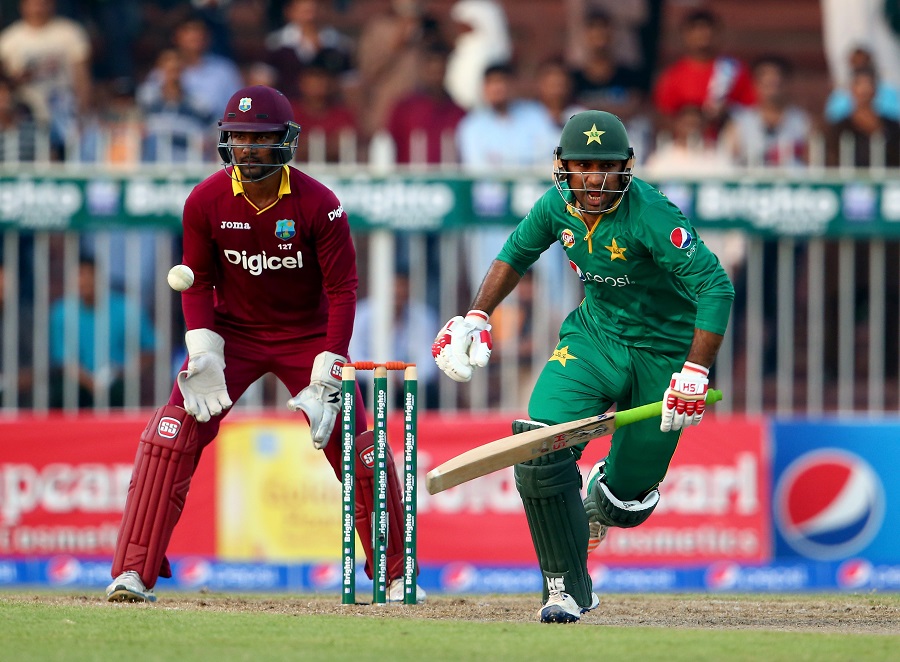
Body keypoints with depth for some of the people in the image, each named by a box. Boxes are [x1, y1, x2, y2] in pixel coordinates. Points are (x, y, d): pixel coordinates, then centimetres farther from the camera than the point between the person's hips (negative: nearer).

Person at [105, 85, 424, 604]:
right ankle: (135, 573, -14)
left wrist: (327, 376, -20)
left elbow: (342, 289, -14)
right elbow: (198, 282, -2)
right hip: (232, 333, 1)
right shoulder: (206, 201, -13)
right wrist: (204, 357, -15)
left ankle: (398, 576, 12)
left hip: (308, 336, -1)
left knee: (359, 452, -5)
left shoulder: (319, 205, -19)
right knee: (172, 436, -16)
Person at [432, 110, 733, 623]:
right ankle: (567, 589, -5)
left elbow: (716, 287, -32)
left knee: (625, 502, 1)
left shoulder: (650, 215, -27)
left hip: (663, 351, -4)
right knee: (539, 447, -19)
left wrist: (695, 373, -37)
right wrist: (477, 317, 7)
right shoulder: (559, 205, -8)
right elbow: (517, 253, 15)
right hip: (595, 335, 4)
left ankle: (601, 495, 43)